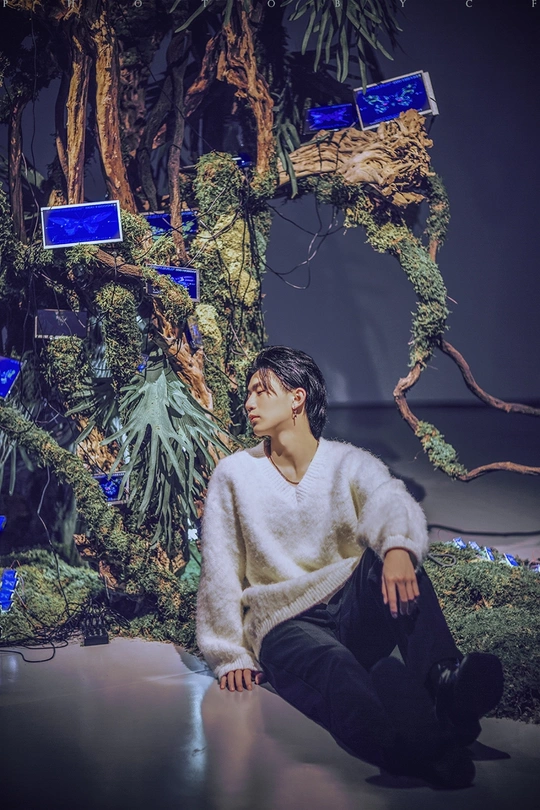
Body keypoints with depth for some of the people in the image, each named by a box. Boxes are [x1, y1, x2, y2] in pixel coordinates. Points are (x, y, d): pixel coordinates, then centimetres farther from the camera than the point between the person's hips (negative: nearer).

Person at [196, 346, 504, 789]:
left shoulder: (350, 464, 6)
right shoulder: (234, 475, 8)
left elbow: (392, 504, -17)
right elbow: (220, 574, 5)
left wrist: (398, 548, -41)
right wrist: (230, 656, -6)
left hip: (355, 613, 2)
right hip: (286, 624, -2)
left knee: (390, 556, -28)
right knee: (333, 668, -37)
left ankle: (443, 676, -48)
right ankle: (421, 751, -67)